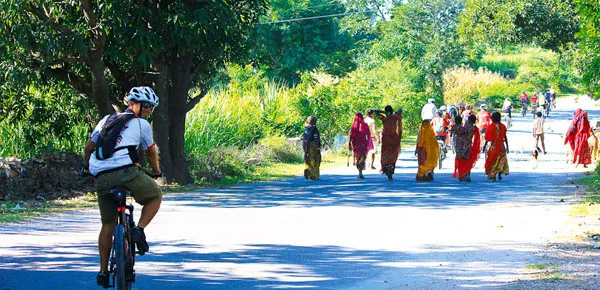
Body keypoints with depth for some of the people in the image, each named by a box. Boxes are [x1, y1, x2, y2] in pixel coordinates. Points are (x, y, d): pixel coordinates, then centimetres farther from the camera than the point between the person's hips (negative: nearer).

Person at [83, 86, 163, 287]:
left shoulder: (107, 120, 25)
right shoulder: (141, 125, 12)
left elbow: (89, 146, 28)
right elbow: (151, 152, 25)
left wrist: (87, 167, 44)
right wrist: (156, 171, 43)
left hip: (101, 178, 5)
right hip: (127, 171, -5)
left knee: (108, 225, 15)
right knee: (155, 196, 20)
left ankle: (103, 271, 14)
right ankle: (139, 230, -1)